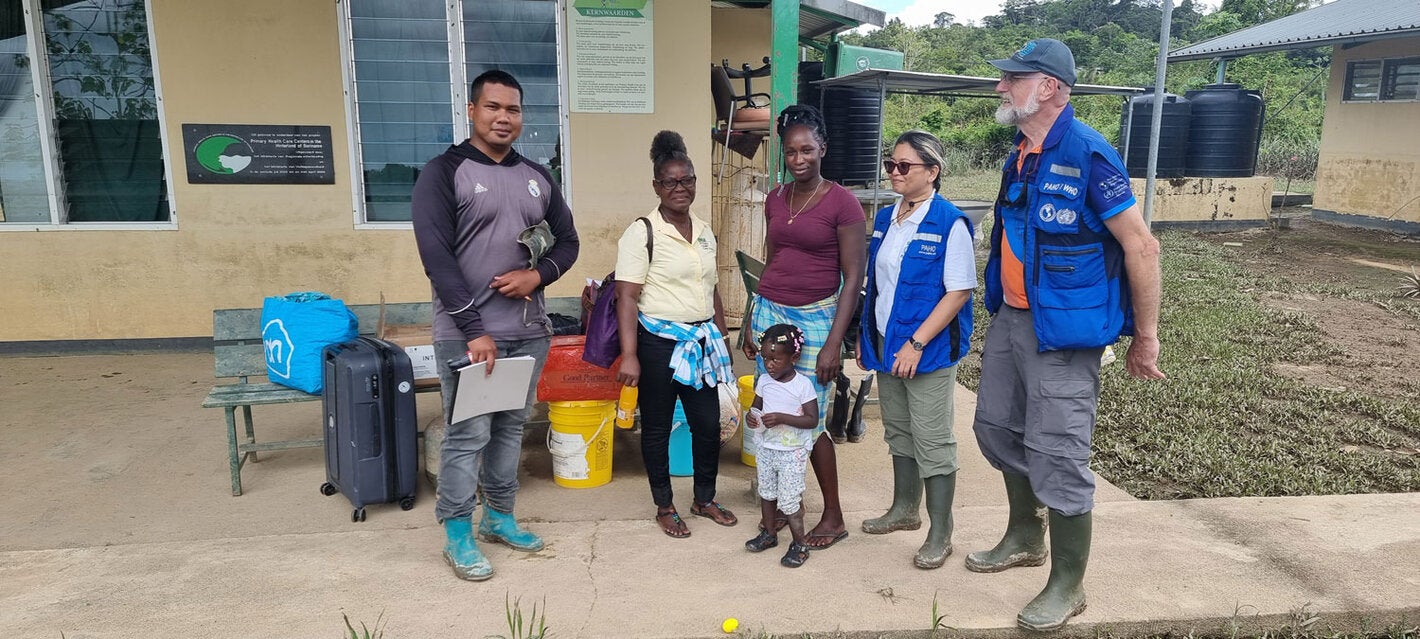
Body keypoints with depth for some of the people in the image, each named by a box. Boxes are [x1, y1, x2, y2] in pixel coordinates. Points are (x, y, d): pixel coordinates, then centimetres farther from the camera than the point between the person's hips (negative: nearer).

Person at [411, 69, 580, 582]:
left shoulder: (537, 177, 11)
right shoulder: (444, 173, -6)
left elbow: (567, 241, 16)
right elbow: (436, 256, -14)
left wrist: (537, 275, -6)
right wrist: (474, 330, -19)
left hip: (528, 331, 5)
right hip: (468, 333, -5)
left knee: (511, 428, 14)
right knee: (468, 435, -1)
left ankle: (499, 516, 30)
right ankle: (457, 535, 15)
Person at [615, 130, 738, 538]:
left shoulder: (704, 232, 10)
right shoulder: (642, 233, -10)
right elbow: (627, 297, -14)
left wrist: (722, 339, 18)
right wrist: (630, 356, -20)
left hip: (702, 342, 6)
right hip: (659, 343, -6)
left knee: (709, 423, 11)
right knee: (657, 427, 8)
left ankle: (705, 499, 31)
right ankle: (664, 506, 24)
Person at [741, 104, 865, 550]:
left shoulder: (842, 203, -9)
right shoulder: (776, 199, 9)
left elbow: (853, 278, -10)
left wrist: (833, 343, -15)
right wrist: (754, 322, 17)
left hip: (815, 319, -5)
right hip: (769, 312, 6)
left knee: (810, 421, -2)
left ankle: (833, 517, 15)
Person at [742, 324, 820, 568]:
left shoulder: (803, 385, -16)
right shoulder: (764, 381, 0)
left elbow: (812, 420, -18)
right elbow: (756, 405, 14)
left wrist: (782, 418, -27)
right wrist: (751, 416, -9)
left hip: (792, 453, -6)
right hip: (766, 449, 6)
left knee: (788, 500, -4)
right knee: (766, 493, 19)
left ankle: (800, 544, 10)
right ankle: (769, 534, 37)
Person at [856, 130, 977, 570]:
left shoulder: (950, 223, -14)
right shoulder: (885, 218, 8)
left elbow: (960, 291, -17)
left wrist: (916, 343, -20)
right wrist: (867, 336, 12)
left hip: (928, 349, -7)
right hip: (887, 345, 7)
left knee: (932, 440, 1)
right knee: (898, 431, 19)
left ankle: (939, 535, 14)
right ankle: (905, 509, 36)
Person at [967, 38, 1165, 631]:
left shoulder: (1087, 155, -19)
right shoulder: (1020, 156, 7)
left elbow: (1142, 247, -17)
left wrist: (1145, 336, -13)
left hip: (1062, 332, -9)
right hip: (1010, 318, 9)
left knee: (1056, 456, -2)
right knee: (997, 426, 19)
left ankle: (1068, 586, 17)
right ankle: (1025, 538, 40)